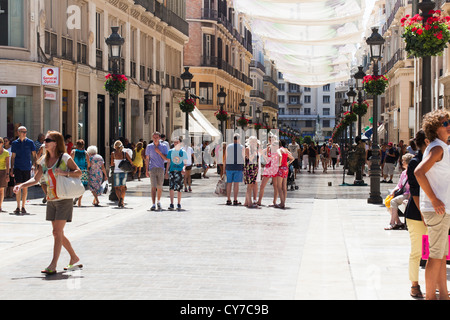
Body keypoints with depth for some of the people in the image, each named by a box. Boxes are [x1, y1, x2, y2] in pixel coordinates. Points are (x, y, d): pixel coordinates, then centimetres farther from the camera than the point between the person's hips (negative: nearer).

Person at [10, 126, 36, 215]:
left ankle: (23, 207, 14)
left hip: (27, 167, 1)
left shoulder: (30, 142, 3)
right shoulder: (15, 143, 5)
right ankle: (18, 207, -4)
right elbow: (13, 157, 9)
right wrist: (11, 168, 5)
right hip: (17, 167, -1)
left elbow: (34, 155, 7)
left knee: (25, 188, 5)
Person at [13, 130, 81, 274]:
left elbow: (79, 172, -5)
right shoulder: (44, 160, 10)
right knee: (58, 234, 11)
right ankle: (74, 257, 28)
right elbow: (36, 179, 10)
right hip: (51, 200, 7)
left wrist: (64, 173, -20)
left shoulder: (65, 158, -6)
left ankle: (53, 265, -13)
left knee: (57, 232, -12)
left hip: (64, 200, -6)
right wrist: (21, 186, -4)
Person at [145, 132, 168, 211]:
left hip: (161, 168, 1)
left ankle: (158, 202, 29)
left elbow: (166, 158, 1)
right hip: (152, 168, -1)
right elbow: (147, 159, 8)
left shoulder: (163, 147, 6)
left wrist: (159, 152, -11)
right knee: (153, 187, -11)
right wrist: (146, 170, 2)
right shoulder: (149, 147, 6)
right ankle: (153, 204, -15)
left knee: (159, 187, 8)